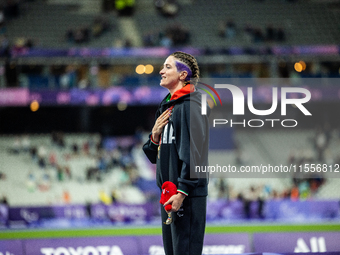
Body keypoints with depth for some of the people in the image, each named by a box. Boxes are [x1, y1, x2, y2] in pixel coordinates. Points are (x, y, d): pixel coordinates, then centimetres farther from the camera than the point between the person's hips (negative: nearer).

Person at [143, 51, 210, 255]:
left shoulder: (190, 105, -11)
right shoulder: (167, 105, 18)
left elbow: (193, 151, -18)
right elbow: (155, 155, 22)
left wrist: (182, 192, -22)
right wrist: (155, 135, 1)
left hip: (189, 194, -10)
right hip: (169, 191, 10)